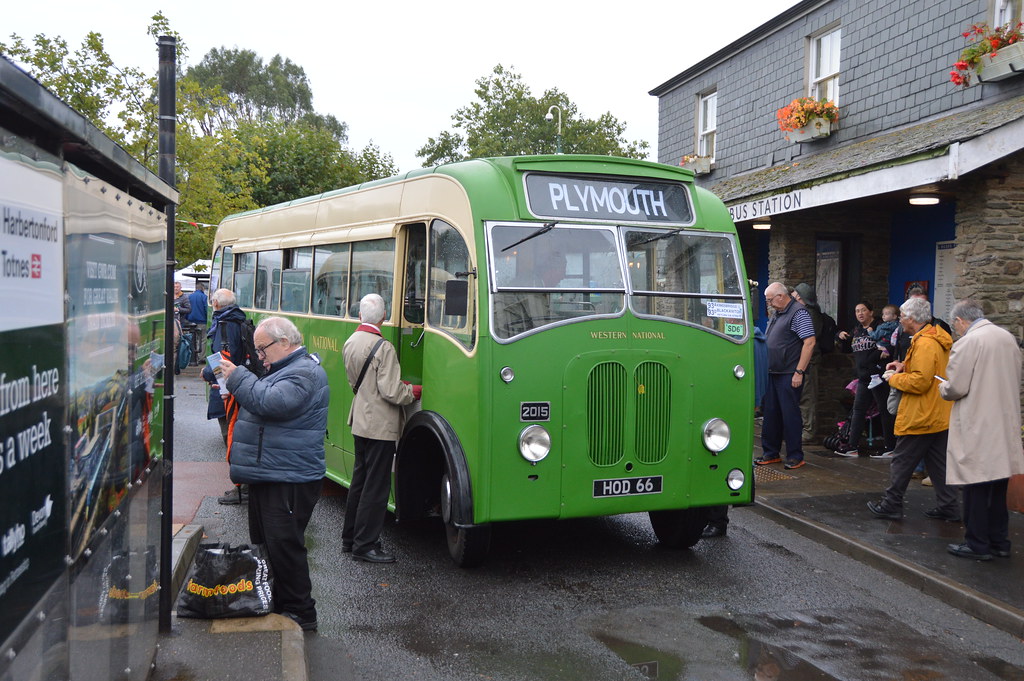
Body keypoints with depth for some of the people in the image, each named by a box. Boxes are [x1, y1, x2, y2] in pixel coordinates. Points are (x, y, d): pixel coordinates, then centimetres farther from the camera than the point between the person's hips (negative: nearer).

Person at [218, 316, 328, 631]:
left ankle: (300, 613, 2)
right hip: (267, 476, 11)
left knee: (283, 546, -8)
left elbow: (270, 402, -29)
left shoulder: (304, 373, -16)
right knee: (264, 544, 17)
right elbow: (261, 400, 29)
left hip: (288, 482, -11)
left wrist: (237, 377, -18)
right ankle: (272, 605, 29)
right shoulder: (285, 370, 19)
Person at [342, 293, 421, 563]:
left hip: (360, 422, 8)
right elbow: (391, 392, -22)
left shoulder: (350, 342, 7)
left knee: (360, 480, 18)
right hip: (380, 426, -8)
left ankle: (350, 538, 26)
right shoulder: (383, 348, -19)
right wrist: (414, 391, -2)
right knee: (376, 486, -1)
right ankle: (365, 545, 4)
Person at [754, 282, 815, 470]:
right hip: (772, 373, 9)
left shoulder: (798, 313, -10)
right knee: (770, 413, 11)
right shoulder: (776, 315, 17)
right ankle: (771, 453, 21)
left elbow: (809, 342, -17)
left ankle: (795, 456, 6)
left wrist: (799, 372, -19)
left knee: (790, 414, -3)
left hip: (789, 374, -9)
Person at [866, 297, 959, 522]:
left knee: (901, 462, 1)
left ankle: (891, 505, 8)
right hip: (940, 416, 10)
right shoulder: (938, 339, 12)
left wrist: (894, 378, -10)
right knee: (938, 463, 14)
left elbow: (920, 381, -26)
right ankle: (948, 507, 16)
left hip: (920, 417, -10)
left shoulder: (924, 344, -21)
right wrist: (905, 367, 12)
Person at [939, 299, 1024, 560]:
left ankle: (977, 544, 9)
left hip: (977, 428, -7)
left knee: (976, 488, 2)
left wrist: (943, 389, 4)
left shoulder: (967, 343, -16)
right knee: (997, 487, 16)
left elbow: (956, 388, -17)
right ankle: (999, 541, 24)